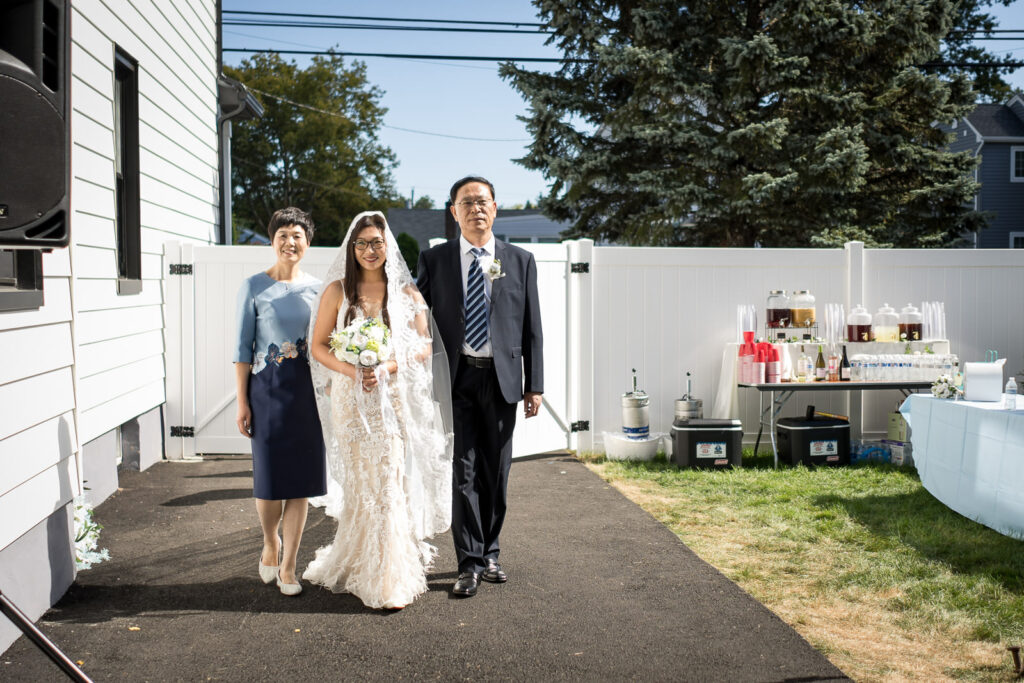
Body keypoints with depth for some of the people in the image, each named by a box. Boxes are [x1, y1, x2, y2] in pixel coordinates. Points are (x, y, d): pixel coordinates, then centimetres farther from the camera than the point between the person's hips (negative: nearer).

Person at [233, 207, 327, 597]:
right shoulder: (253, 288, -1)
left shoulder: (317, 288, 7)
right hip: (267, 389, -2)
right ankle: (270, 545, 32)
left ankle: (287, 567, 15)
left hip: (307, 389, 2)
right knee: (269, 476, 2)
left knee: (301, 479, 3)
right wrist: (242, 402, -5)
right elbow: (243, 348, -1)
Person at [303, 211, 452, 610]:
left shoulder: (407, 292, 5)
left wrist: (387, 368, -13)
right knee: (361, 484, 3)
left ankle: (390, 578, 9)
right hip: (351, 398, 0)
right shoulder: (338, 290, 4)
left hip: (396, 398, 0)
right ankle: (365, 571, 19)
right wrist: (350, 370, -13)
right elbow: (318, 345, 4)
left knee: (391, 481, -2)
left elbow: (425, 347, 2)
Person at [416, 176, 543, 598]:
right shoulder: (434, 260, 5)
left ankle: (489, 554, 24)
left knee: (496, 473, 9)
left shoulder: (520, 261, 7)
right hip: (455, 378, -1)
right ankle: (470, 563, 6)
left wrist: (534, 386, 1)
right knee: (463, 472, -2)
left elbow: (531, 329, 7)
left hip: (501, 379, 1)